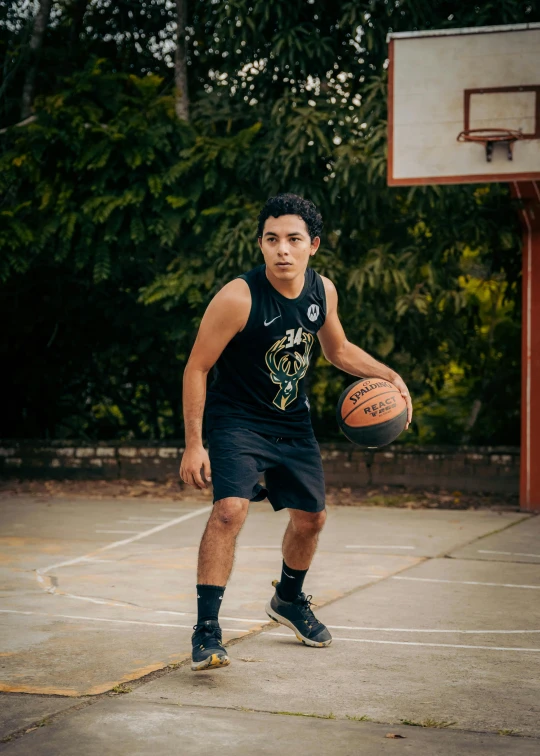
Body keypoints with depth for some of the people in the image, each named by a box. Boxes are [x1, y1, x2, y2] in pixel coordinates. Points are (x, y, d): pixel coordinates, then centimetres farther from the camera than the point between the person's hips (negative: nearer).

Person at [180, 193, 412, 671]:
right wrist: (194, 445, -20)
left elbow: (338, 350, 14)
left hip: (293, 421, 6)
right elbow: (196, 368, -17)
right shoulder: (239, 297, -24)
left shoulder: (323, 290, -6)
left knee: (311, 516, 16)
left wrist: (388, 375, -1)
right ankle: (206, 629, -18)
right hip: (236, 418, -6)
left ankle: (289, 600, 45)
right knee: (230, 510, -26)